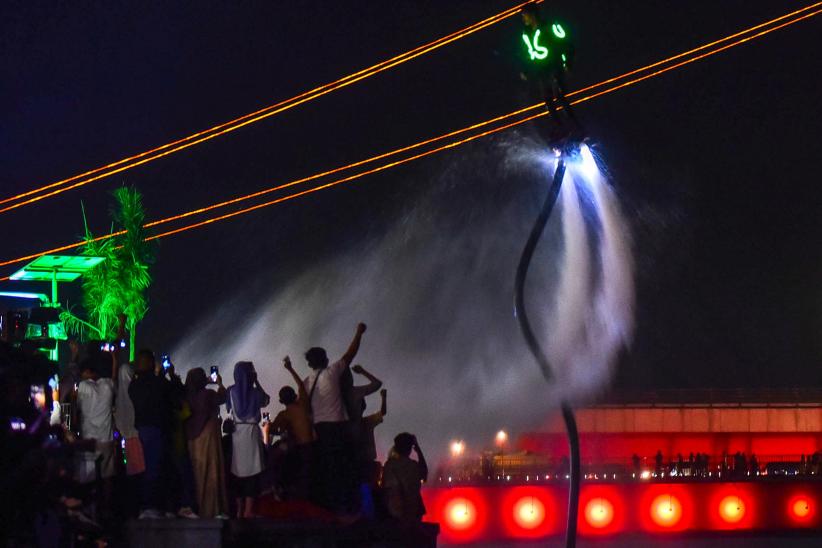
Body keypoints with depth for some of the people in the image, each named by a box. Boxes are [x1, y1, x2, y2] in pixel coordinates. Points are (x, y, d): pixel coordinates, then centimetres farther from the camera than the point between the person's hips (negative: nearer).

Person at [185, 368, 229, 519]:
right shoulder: (208, 394, -11)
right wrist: (219, 384, 26)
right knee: (211, 471, -1)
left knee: (196, 471, 11)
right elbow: (222, 398, 10)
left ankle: (196, 507, 13)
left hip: (192, 439, 4)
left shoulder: (187, 396, -2)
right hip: (208, 436, -4)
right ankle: (211, 509, -3)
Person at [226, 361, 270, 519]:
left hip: (236, 432, 3)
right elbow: (266, 400, 16)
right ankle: (248, 510, -8)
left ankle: (240, 510, 9)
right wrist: (257, 383, 11)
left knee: (238, 470, 8)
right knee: (252, 470, -2)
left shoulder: (232, 392, 0)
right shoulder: (255, 392, -5)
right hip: (251, 431, -3)